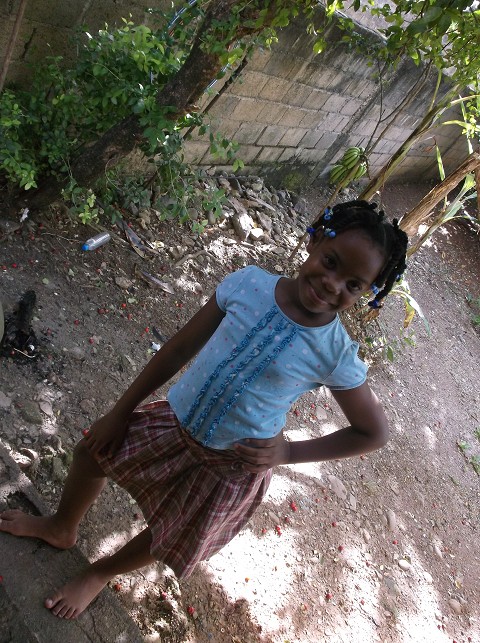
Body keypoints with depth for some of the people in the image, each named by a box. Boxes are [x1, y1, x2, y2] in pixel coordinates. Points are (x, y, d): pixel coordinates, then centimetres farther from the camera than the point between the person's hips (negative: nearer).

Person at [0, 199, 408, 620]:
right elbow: (179, 350, -8)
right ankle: (62, 529, 55)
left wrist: (288, 452, -16)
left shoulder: (338, 357, -23)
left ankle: (100, 573, 56)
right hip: (176, 421, 3)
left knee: (168, 543, 18)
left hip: (233, 465, -2)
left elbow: (375, 433, -8)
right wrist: (120, 412, 0)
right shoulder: (248, 283, -18)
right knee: (94, 451, 20)